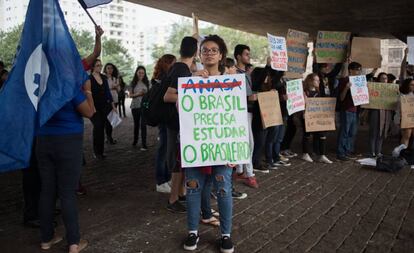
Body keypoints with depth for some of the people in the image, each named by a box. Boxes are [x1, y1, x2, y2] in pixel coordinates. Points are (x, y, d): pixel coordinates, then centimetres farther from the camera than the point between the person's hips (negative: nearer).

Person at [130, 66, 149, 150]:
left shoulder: (146, 83, 2)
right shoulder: (133, 83, 2)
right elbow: (130, 95, 1)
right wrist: (138, 94, -14)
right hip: (135, 106, 2)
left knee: (143, 124, -10)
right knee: (136, 124, 16)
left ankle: (144, 144, -7)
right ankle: (135, 140, 37)